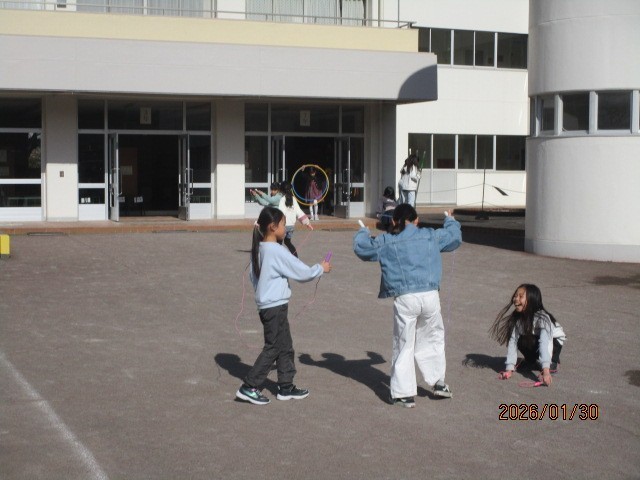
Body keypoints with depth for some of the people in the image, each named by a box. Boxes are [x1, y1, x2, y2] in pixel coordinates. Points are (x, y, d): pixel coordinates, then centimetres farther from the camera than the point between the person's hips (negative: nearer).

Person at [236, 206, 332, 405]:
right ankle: (249, 387, 0)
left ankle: (286, 387, 21)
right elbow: (302, 273, -14)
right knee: (273, 347, -2)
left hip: (266, 304, 9)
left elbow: (253, 274, 15)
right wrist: (321, 268, 4)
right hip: (275, 306, -9)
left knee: (285, 346, 15)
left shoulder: (259, 249, 7)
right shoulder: (277, 251, -19)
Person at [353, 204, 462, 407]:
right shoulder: (431, 236, 10)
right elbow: (454, 237, 28)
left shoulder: (385, 242, 4)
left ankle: (404, 393, 9)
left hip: (405, 299, -2)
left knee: (404, 346, 7)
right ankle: (438, 382, 28)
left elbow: (361, 247, 17)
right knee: (433, 338, 21)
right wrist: (450, 221, 49)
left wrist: (362, 232, 39)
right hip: (430, 295, 2)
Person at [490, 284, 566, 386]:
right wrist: (509, 369, -36)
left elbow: (545, 344, -47)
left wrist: (545, 371, -59)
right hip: (534, 338, 5)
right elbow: (512, 342, -25)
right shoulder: (517, 318, -21)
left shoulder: (542, 318, -37)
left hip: (554, 341, -5)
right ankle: (532, 361, 5)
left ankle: (553, 361, -5)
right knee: (521, 341, -26)